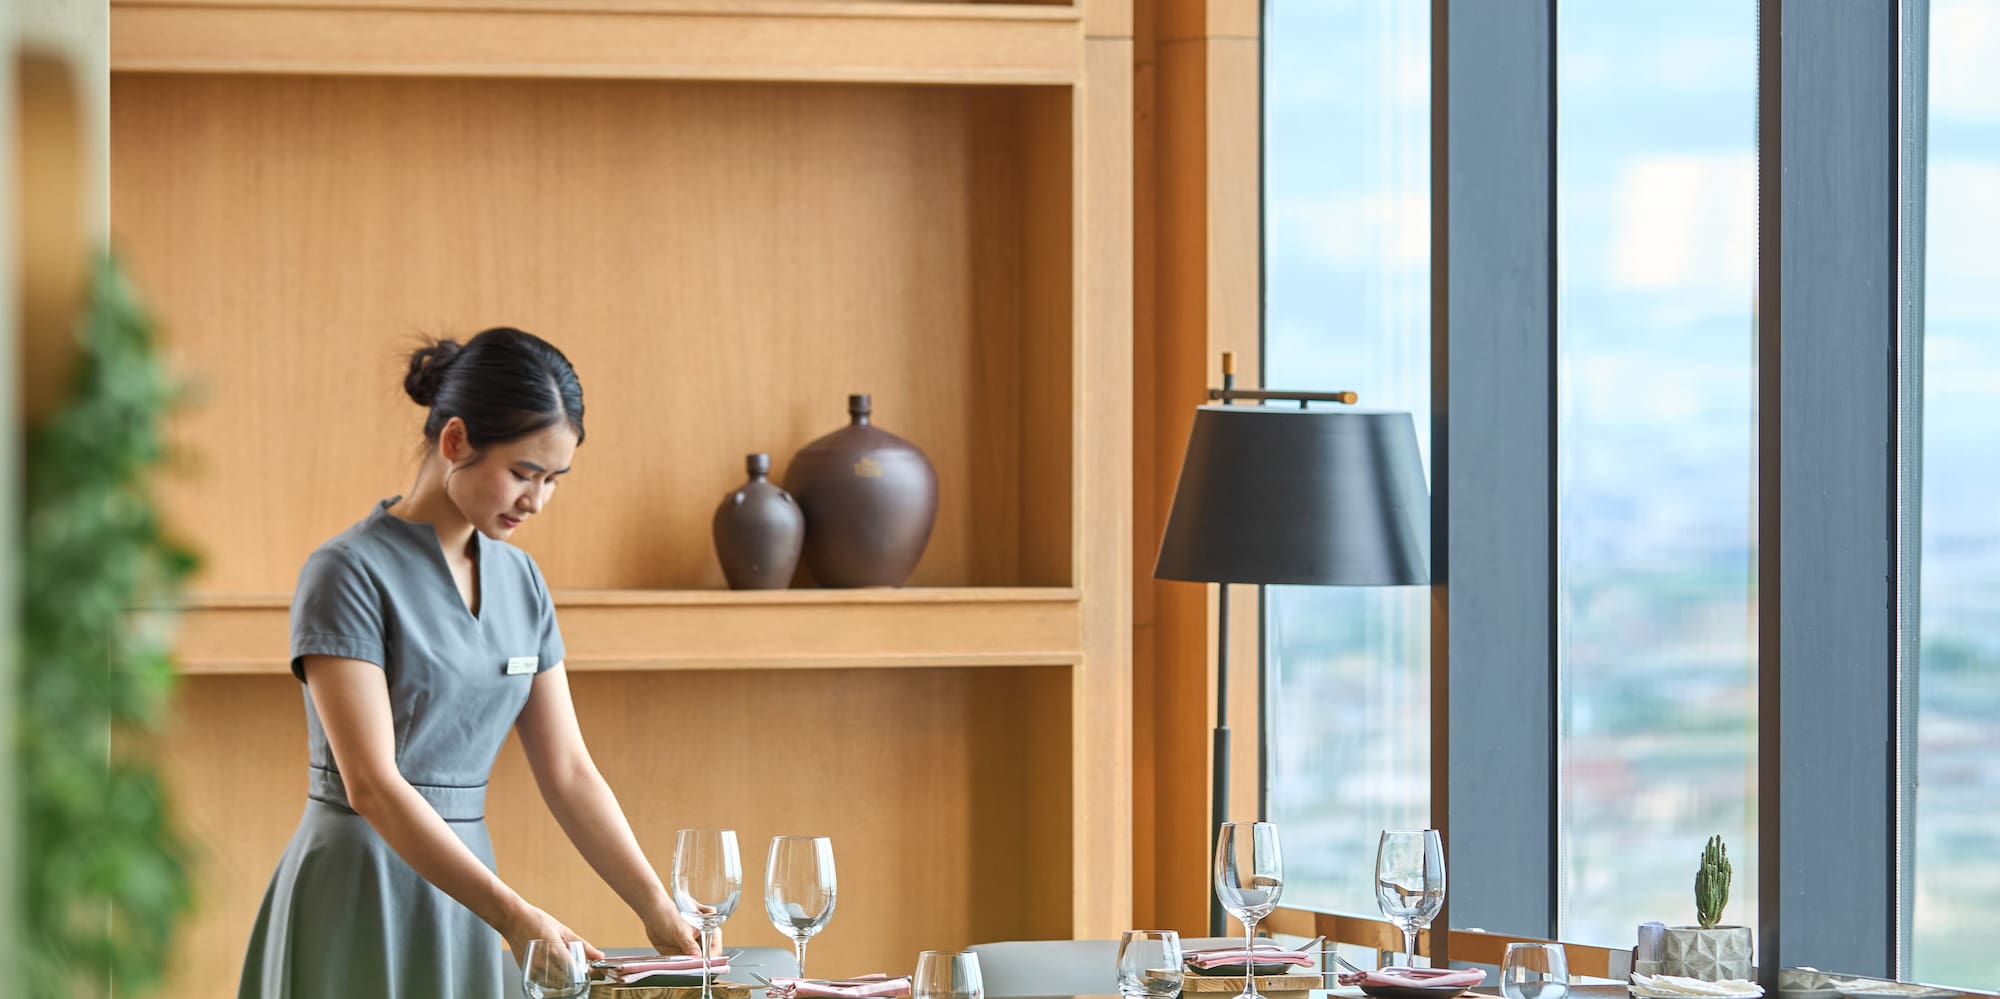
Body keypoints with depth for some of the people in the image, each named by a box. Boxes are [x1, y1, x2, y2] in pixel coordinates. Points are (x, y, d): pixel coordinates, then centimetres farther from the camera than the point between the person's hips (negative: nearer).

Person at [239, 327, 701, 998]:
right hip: (362, 900, -6)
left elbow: (568, 773, 10)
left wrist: (657, 911, -1)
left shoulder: (519, 579, 9)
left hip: (461, 895, 6)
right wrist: (512, 915, -25)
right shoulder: (350, 572, -12)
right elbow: (372, 785, -19)